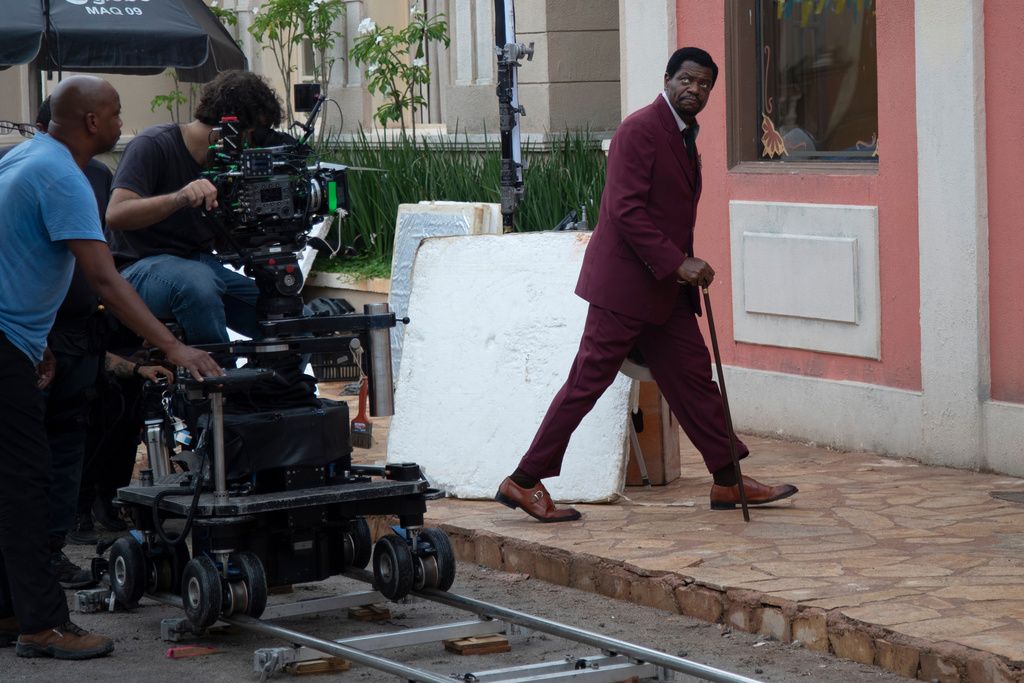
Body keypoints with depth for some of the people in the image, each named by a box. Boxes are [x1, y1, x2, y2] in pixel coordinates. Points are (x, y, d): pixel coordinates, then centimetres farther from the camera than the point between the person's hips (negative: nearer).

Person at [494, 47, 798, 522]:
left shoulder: (684, 135, 16)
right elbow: (626, 210, -21)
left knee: (693, 376, 9)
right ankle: (524, 482, 0)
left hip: (666, 288, 9)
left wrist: (687, 266, 13)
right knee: (589, 381, -6)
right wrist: (677, 264, -23)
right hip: (625, 282, -9)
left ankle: (728, 482, 15)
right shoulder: (639, 130, -14)